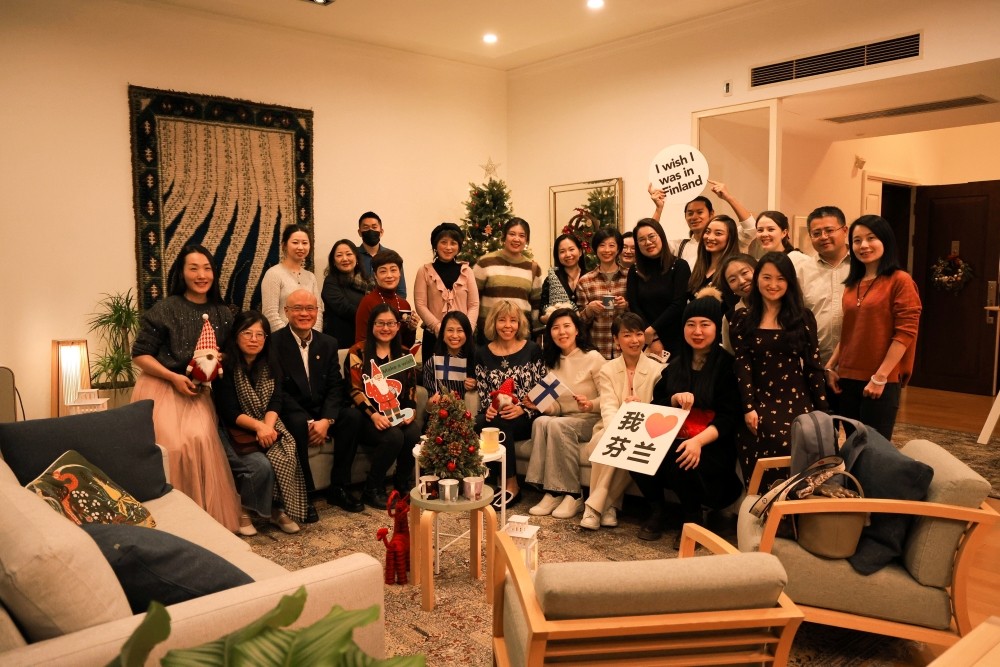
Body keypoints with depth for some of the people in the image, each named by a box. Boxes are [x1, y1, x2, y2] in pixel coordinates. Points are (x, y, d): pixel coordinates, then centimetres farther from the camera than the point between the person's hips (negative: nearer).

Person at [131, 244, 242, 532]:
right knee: (173, 446, -22)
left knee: (201, 440, -22)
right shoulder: (165, 309, -6)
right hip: (161, 388, -3)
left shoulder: (222, 314, 8)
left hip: (197, 391, 3)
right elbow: (139, 355, -5)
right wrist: (174, 377, -15)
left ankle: (207, 516, -8)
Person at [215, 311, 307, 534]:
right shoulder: (226, 366, -8)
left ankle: (279, 509, -13)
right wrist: (258, 426, -27)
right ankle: (244, 510, -9)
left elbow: (276, 401, 0)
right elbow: (229, 413, -13)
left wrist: (268, 427, -20)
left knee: (285, 455, -27)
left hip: (269, 427, 4)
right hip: (240, 431, -4)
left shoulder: (270, 364, 8)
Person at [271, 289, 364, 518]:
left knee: (352, 417, -22)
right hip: (289, 413, -4)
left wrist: (326, 419, -17)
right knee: (298, 423, -36)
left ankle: (338, 488, -9)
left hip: (321, 413, 5)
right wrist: (309, 421, -23)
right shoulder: (274, 343, -7)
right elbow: (278, 390, -13)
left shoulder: (328, 343, 8)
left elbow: (335, 387, 2)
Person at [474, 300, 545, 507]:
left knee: (500, 423, -35)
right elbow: (482, 393, 10)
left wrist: (522, 409, -17)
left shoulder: (532, 351, 3)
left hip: (525, 418, -2)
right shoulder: (483, 354, 11)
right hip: (494, 415, 2)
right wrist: (488, 408, -11)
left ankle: (511, 487, -23)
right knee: (474, 426, -32)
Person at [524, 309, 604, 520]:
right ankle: (551, 493, -28)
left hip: (591, 420, -5)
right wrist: (540, 405, -8)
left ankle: (572, 495, -26)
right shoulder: (552, 362, 13)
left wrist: (591, 404, -26)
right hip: (563, 420, 5)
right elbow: (556, 407, 13)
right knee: (540, 421, -29)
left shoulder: (593, 357, -4)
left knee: (556, 425, -34)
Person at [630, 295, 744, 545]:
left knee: (680, 461, -35)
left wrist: (698, 441, -26)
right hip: (672, 439, 5)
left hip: (712, 445, -4)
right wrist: (675, 399, -9)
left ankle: (693, 517, -5)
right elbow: (656, 406, 14)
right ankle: (658, 512, 0)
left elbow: (729, 418, -9)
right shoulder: (675, 366, 16)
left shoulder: (727, 365, -1)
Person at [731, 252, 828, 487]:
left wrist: (823, 409, 1)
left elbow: (813, 364, 6)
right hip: (760, 401, -1)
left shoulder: (803, 317, 7)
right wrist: (749, 408, -9)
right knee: (781, 445, -25)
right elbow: (743, 366, 0)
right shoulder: (743, 319, 6)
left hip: (797, 400, 1)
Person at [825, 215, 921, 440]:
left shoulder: (900, 280, -7)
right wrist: (831, 367, 8)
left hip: (882, 381, -6)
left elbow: (905, 332, -12)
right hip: (848, 377, 6)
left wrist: (881, 376, -16)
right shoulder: (853, 284, 13)